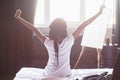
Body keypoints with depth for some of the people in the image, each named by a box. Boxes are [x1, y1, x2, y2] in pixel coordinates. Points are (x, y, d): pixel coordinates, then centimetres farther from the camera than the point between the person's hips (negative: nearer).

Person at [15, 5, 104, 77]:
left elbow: (34, 29, -18)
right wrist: (99, 13, -18)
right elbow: (82, 26, -21)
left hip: (49, 75, 1)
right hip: (65, 75, -1)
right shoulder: (68, 41, -24)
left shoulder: (48, 42, -22)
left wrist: (18, 17, -14)